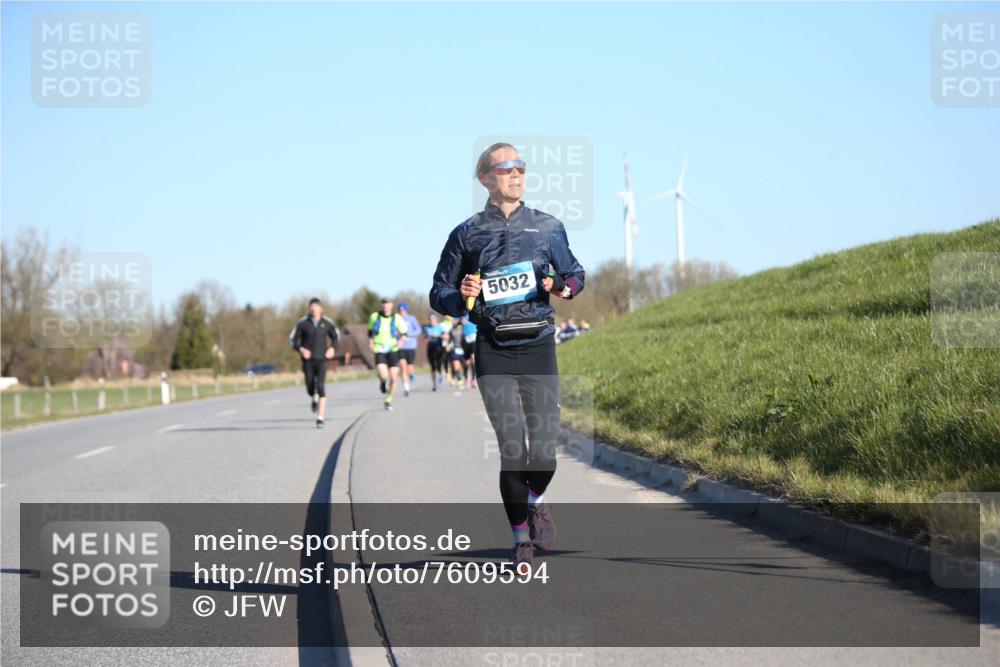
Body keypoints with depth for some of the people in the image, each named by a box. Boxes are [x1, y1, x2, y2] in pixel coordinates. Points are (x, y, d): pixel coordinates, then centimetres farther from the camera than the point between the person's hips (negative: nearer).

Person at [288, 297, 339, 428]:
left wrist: (332, 348, 0)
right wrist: (300, 349, -15)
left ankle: (320, 418, -15)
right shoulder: (302, 323, -5)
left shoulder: (327, 323, -2)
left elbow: (336, 335, 16)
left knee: (320, 387, -15)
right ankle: (314, 400, 46)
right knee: (310, 388, 6)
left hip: (321, 360, -1)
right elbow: (292, 340, 2)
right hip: (308, 360, 1)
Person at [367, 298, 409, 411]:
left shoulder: (396, 318, -6)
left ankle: (388, 400, 21)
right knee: (383, 375, -22)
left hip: (393, 350, 0)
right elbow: (370, 329, 19)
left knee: (393, 378, -1)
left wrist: (401, 340, -16)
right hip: (379, 350, 0)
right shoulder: (375, 316, -1)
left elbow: (404, 333, 3)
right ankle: (382, 382, 18)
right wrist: (370, 341, 7)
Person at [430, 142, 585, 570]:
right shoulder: (466, 234, 8)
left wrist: (563, 286, -4)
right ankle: (521, 540, 6)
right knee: (512, 450, -9)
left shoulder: (547, 227, 12)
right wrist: (462, 297, -10)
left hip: (539, 347, 1)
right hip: (493, 353, -1)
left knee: (544, 451, -4)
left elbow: (575, 273, 19)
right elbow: (439, 294, 12)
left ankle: (535, 501, 30)